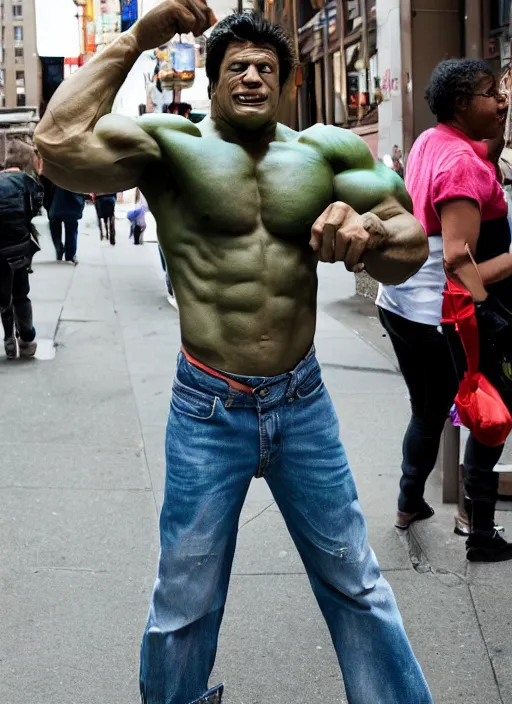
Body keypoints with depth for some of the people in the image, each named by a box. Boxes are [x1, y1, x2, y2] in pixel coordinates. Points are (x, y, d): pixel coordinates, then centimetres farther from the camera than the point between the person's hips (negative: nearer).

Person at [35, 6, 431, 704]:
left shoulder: (327, 151, 3)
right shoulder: (173, 145, -6)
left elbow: (412, 245, 4)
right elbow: (59, 143, -22)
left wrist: (369, 229, -20)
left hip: (303, 403, 2)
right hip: (208, 411, -2)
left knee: (358, 585, 16)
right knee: (184, 604, 14)